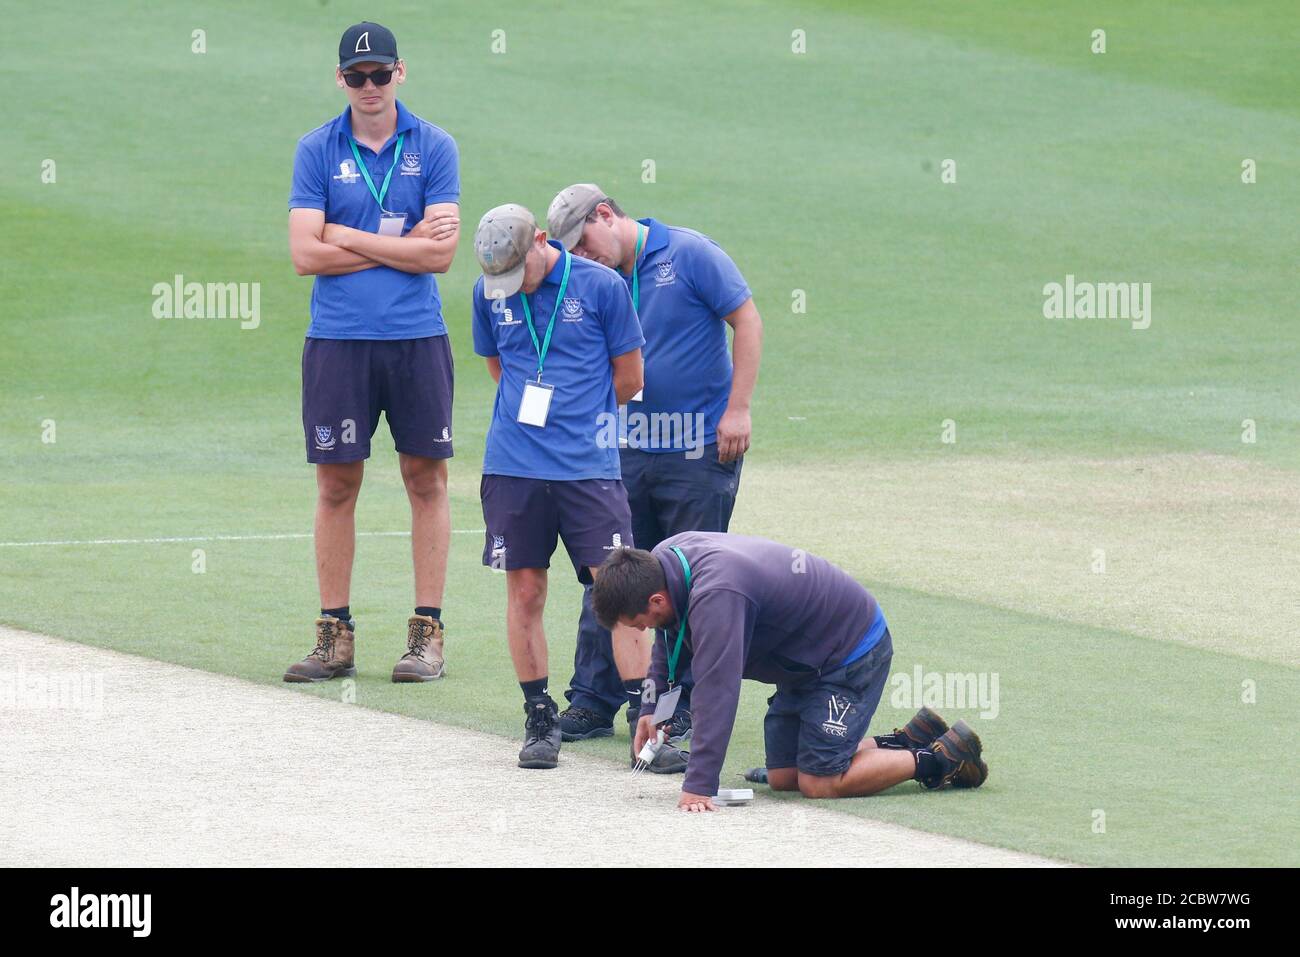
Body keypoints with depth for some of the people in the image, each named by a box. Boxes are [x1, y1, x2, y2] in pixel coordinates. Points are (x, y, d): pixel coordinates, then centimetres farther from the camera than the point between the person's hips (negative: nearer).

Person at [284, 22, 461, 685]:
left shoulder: (433, 147, 4)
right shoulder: (317, 150, 5)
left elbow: (440, 253, -6)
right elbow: (305, 253, -4)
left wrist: (349, 237, -6)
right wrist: (398, 243, -6)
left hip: (416, 338, 0)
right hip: (337, 341, 0)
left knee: (426, 481, 2)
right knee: (336, 487, 2)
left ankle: (426, 632, 7)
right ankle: (335, 637, 7)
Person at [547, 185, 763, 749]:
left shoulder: (690, 254, -7)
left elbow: (747, 320, -6)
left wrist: (737, 409, -12)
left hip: (700, 449, -5)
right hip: (628, 446, 5)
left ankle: (685, 710, 8)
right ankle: (593, 700, 8)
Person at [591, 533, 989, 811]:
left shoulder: (714, 597, -36)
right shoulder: (666, 558, -7)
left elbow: (716, 690, -39)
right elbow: (670, 640, 15)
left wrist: (699, 786, -39)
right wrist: (652, 707, 8)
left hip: (853, 655, -10)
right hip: (807, 663, 10)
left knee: (819, 784, -12)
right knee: (783, 776, 10)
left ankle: (940, 760, 5)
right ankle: (906, 742, 23)